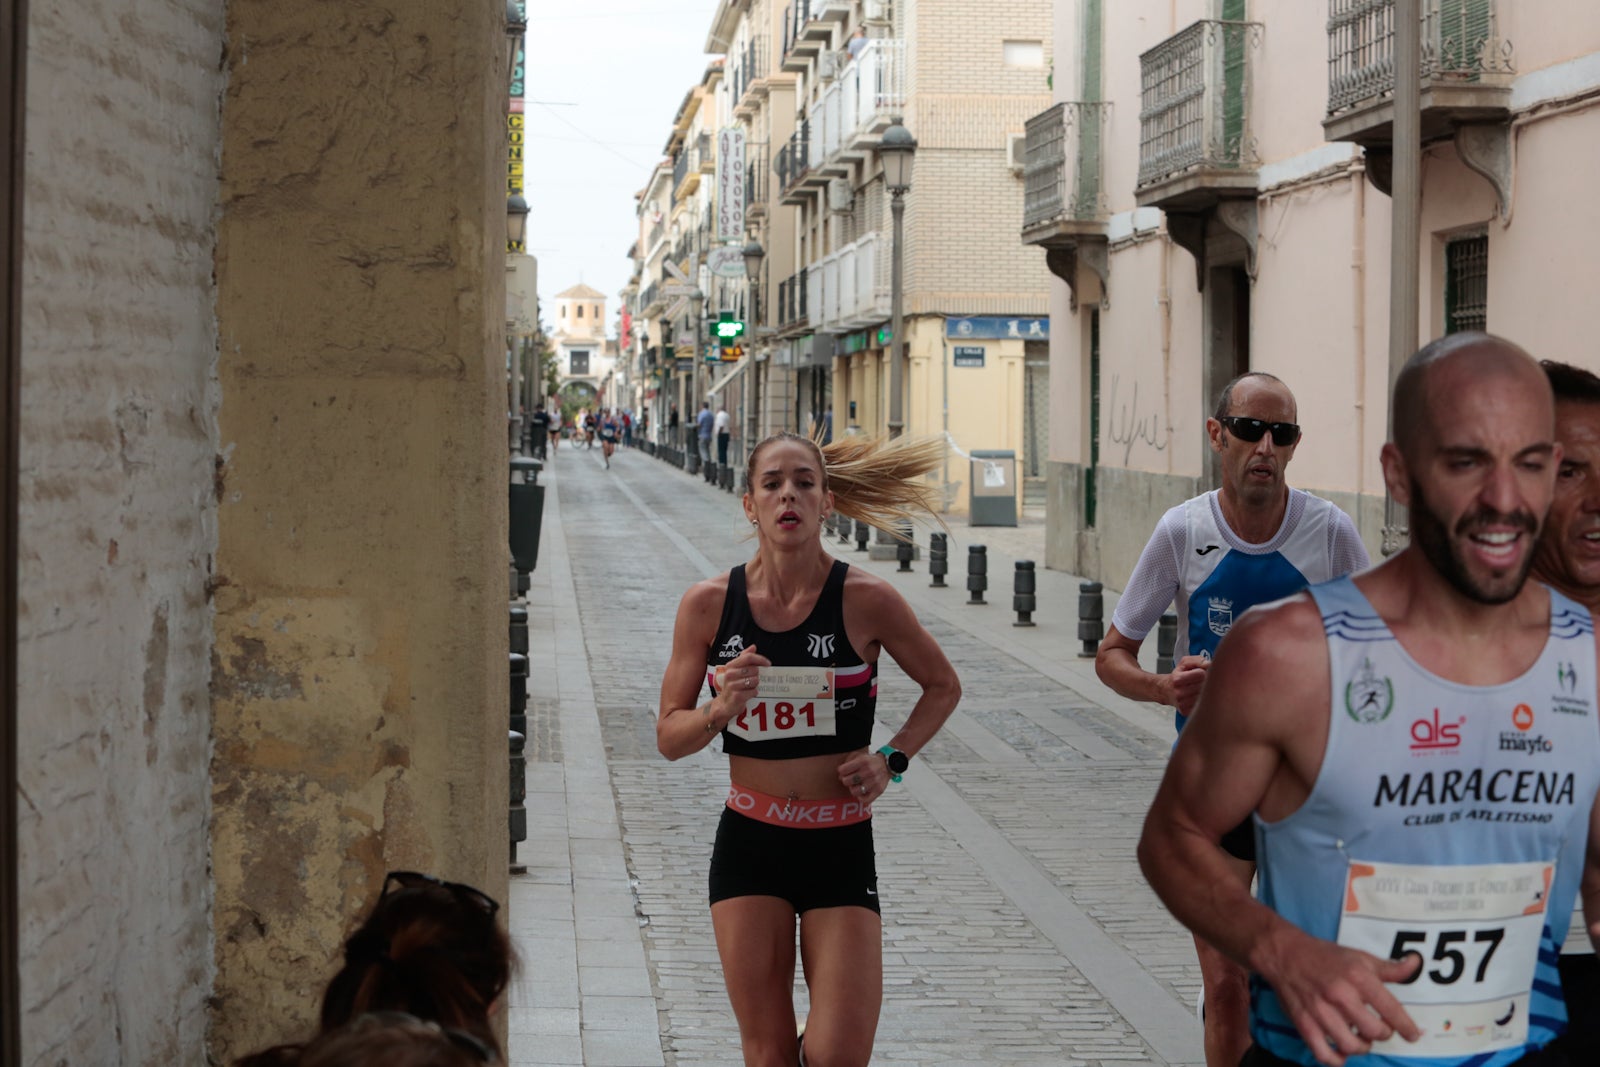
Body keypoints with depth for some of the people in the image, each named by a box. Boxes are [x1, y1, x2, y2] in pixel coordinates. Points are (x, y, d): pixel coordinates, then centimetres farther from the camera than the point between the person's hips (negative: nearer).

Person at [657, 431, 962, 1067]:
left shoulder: (866, 600, -8)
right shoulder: (709, 604, -4)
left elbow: (942, 686, 9)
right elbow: (669, 738, 2)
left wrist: (891, 758, -4)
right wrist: (720, 709, -17)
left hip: (841, 847, -1)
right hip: (748, 846, 1)